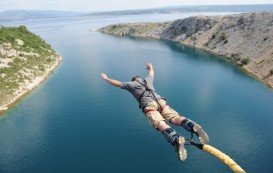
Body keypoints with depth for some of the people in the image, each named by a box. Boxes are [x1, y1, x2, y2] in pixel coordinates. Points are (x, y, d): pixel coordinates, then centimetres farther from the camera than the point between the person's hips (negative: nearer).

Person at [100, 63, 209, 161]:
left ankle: (176, 140, -53)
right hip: (160, 101, 4)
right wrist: (151, 67, 80)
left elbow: (117, 83, 32)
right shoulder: (147, 80, 35)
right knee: (175, 118, -13)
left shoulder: (131, 84, 24)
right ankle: (194, 127, -42)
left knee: (161, 124, -25)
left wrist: (106, 78, 49)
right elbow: (151, 73, 58)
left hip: (149, 105, -4)